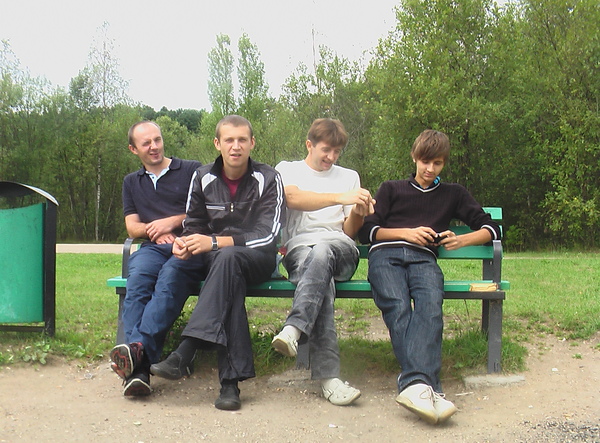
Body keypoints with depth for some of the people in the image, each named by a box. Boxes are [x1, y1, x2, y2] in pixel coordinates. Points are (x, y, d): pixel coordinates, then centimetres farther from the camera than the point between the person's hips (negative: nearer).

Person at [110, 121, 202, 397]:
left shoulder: (192, 170, 16)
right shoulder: (132, 182, 29)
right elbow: (132, 228, 20)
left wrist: (173, 222, -1)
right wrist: (156, 230, 0)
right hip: (153, 248, 3)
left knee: (169, 278, -37)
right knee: (137, 281, -32)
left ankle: (140, 347, -54)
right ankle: (138, 369, -46)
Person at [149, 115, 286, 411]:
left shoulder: (268, 180, -6)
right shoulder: (203, 178, 5)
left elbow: (268, 236, -15)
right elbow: (193, 225, 12)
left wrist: (215, 242, -25)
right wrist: (185, 242, -14)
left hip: (257, 260, -2)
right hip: (214, 260, 2)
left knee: (228, 258, -38)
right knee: (231, 278, -35)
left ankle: (185, 353, -45)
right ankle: (231, 380, -40)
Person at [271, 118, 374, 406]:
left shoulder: (349, 177, 28)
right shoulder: (287, 170, 20)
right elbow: (294, 198, -5)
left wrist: (358, 213, -2)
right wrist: (340, 197, -17)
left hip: (339, 248, 2)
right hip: (299, 246, -1)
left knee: (321, 252, -37)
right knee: (319, 274, -37)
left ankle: (294, 329, -54)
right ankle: (327, 374, -44)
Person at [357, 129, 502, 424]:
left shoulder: (453, 194, 33)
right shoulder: (392, 189, 31)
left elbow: (490, 228, 29)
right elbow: (366, 231, 20)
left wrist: (462, 240, 8)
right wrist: (406, 232, 5)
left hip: (423, 258, 0)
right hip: (385, 255, 0)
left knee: (430, 305, -36)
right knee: (398, 308, -34)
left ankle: (414, 385, -54)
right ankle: (424, 385, -50)